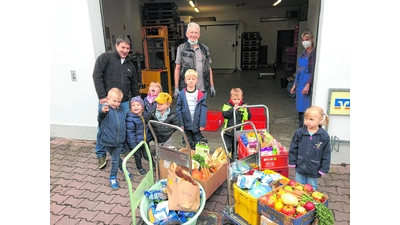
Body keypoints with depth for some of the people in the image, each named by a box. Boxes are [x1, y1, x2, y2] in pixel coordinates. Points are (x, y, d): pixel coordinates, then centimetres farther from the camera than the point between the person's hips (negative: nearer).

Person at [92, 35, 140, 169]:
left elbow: (134, 85, 20)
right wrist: (102, 96, -15)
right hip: (107, 100, -4)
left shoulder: (130, 65, 16)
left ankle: (124, 149, 25)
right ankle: (101, 154, 19)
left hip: (124, 102, 4)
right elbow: (97, 76, -9)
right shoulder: (105, 58, 0)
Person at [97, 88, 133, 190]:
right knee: (116, 158, 17)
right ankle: (124, 169, 38)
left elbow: (124, 125, 15)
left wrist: (125, 139, 18)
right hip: (108, 140, -2)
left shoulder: (121, 112, 6)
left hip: (119, 141, 2)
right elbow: (100, 114, -36)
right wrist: (103, 110, -60)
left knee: (115, 160, 7)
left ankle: (113, 178, 23)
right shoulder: (105, 109, -10)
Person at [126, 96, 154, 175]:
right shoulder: (130, 118, -22)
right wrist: (133, 144, -18)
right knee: (138, 156, 16)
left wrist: (150, 137, 16)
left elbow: (148, 126, 11)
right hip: (136, 142, -4)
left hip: (145, 140, 4)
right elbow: (130, 132, -20)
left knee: (147, 155, 14)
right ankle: (139, 168, 41)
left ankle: (153, 164, 41)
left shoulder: (145, 114, -3)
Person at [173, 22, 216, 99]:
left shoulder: (205, 49, 10)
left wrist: (212, 86, 9)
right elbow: (177, 69, 1)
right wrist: (176, 88, -3)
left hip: (203, 89, 3)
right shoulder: (181, 48, 1)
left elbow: (209, 68, 13)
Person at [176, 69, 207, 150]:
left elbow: (203, 110, -6)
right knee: (188, 144, 15)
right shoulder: (181, 94, -4)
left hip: (196, 124, -1)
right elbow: (178, 109, -2)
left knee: (198, 142, 11)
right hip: (186, 124, 1)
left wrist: (202, 124, -9)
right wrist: (180, 123, -6)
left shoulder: (200, 95, -6)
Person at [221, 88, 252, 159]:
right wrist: (233, 109, -31)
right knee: (228, 148, 4)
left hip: (238, 131, 2)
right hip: (228, 131, -2)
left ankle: (235, 158, 33)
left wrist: (245, 110, -21)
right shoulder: (227, 105, -7)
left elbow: (248, 117, -6)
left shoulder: (244, 106, -1)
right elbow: (225, 114, -22)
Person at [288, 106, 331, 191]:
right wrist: (292, 162, -1)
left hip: (314, 170, -2)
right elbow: (293, 149, -2)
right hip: (300, 168, 2)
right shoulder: (299, 132, -11)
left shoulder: (324, 136, -14)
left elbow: (326, 155, -7)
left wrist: (324, 169, -6)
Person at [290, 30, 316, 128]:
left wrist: (308, 85, -23)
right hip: (300, 83, 8)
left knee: (305, 109, -7)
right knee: (300, 109, 14)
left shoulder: (314, 53, -9)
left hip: (307, 84, -8)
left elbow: (313, 71, -15)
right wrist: (294, 85, 18)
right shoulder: (303, 53, 15)